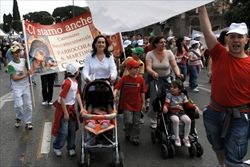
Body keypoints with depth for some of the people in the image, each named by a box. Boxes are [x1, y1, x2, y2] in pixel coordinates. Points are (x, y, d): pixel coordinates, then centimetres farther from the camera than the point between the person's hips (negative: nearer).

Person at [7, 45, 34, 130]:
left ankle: (28, 122, 17)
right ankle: (19, 118, 17)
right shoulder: (10, 65, -13)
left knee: (28, 105, 6)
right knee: (19, 105, -12)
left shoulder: (24, 60, 1)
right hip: (17, 87, -4)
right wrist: (26, 75, -18)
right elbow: (14, 78, -18)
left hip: (26, 86, 4)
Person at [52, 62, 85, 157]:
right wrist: (65, 113, -20)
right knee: (63, 131, 0)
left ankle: (71, 148, 28)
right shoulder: (67, 83, -26)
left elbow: (77, 94, 8)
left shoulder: (75, 81, 3)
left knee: (72, 129, 14)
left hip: (71, 107, 8)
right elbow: (62, 99, -25)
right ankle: (56, 147, 22)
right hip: (63, 108, -8)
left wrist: (81, 108, 1)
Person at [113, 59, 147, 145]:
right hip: (127, 104, -2)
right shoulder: (124, 79, -7)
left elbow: (142, 92, 4)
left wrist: (143, 103, 6)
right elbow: (117, 88, -11)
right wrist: (114, 95, -29)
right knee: (128, 121, -6)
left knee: (136, 123, 9)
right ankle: (127, 134, 23)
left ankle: (135, 138, 24)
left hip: (137, 104, 2)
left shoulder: (140, 79, -2)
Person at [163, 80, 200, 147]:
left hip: (181, 112, 3)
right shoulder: (169, 95, 0)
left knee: (188, 120, -24)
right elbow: (166, 103, -9)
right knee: (176, 120, -36)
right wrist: (165, 107, -32)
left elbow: (188, 104, 10)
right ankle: (177, 138, -19)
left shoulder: (182, 95, 8)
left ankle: (185, 138, -8)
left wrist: (194, 107, -5)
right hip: (172, 112, -3)